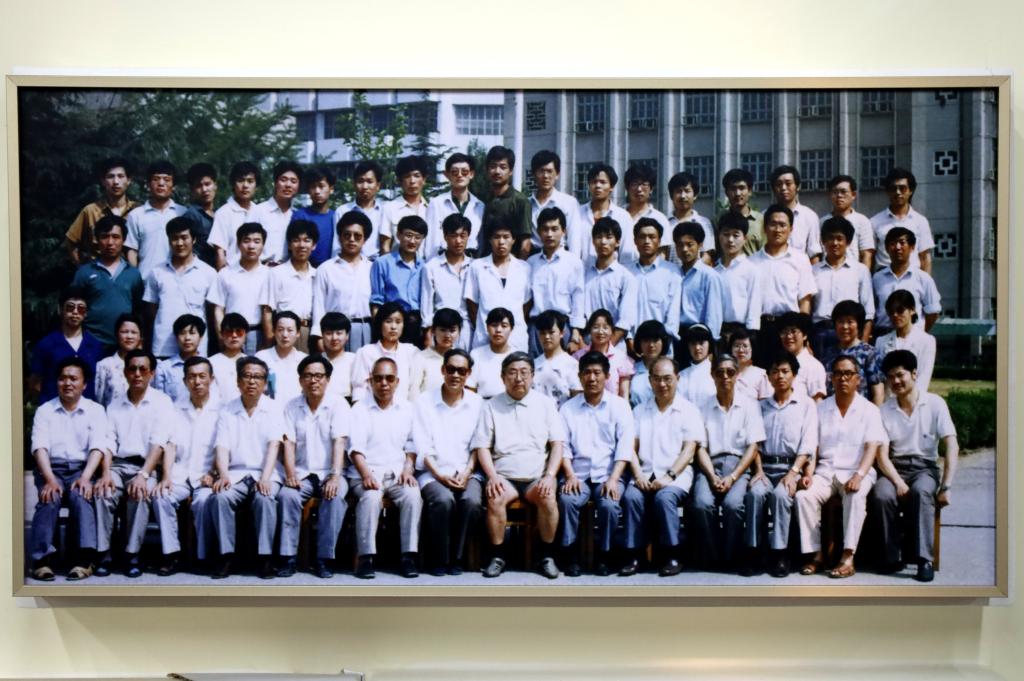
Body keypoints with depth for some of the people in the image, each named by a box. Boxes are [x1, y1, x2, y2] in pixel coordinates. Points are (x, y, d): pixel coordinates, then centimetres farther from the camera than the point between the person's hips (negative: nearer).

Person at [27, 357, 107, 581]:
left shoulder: (95, 410, 8)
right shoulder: (44, 410, 9)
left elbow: (97, 448, -3)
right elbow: (39, 447, -5)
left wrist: (85, 478, -20)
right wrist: (50, 479, -21)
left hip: (81, 468, 0)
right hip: (51, 469, 1)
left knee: (80, 496, -31)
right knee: (49, 498, -30)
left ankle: (83, 558, -36)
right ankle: (42, 558, -31)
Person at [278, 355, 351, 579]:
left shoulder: (338, 405, 0)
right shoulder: (292, 407, 7)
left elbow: (339, 443, -11)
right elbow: (289, 443, -1)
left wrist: (335, 476, -25)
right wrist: (290, 474, -18)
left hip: (328, 473, -2)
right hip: (302, 473, 2)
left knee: (335, 496, -32)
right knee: (287, 495, -29)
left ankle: (324, 558, -24)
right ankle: (288, 557, -22)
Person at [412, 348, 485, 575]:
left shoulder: (476, 403, 11)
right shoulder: (424, 401, 5)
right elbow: (422, 447, 0)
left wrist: (467, 471, -9)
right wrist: (440, 475, -12)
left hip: (467, 473, 2)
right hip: (433, 473, -1)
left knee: (472, 501, -30)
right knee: (443, 500, -33)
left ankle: (457, 557, -12)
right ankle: (438, 559, -14)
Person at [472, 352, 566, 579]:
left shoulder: (545, 403, 12)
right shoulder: (492, 406, 11)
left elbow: (557, 443, 6)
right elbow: (482, 446, 6)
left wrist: (549, 476, -9)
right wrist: (492, 475, -11)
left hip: (537, 476, 0)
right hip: (504, 477, 0)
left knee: (548, 498, -31)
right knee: (495, 499, -31)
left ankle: (547, 557, -15)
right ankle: (497, 556, -16)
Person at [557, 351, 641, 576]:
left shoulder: (619, 406, 9)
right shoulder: (568, 408, 13)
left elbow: (625, 446, 0)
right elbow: (563, 446, 5)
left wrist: (613, 479, -13)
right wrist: (570, 475, -12)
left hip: (608, 473, -1)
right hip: (579, 474, 1)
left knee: (609, 504, -30)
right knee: (567, 500, -29)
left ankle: (604, 555, -9)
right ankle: (571, 555, -15)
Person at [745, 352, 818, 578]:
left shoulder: (806, 404, 9)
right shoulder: (762, 406, 18)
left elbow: (808, 444, -1)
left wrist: (793, 473, -15)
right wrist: (758, 470, -7)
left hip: (792, 467, -2)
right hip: (766, 466, 2)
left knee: (781, 494, -32)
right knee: (755, 493, -29)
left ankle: (780, 553, -25)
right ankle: (755, 551, -22)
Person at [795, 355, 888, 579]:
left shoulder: (869, 410, 5)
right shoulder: (821, 409, 14)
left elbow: (872, 448, -6)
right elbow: (813, 447, 9)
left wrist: (859, 475, -23)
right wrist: (808, 473, -9)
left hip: (856, 470, -3)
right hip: (826, 470, 3)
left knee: (855, 496, -36)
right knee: (803, 496, -26)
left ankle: (848, 558, -32)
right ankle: (815, 554, -18)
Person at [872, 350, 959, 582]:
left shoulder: (935, 404, 0)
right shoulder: (885, 411, 5)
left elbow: (952, 448, -7)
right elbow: (882, 455, -1)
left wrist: (946, 487, -17)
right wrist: (898, 482, -20)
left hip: (925, 467, -2)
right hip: (895, 468, 2)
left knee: (920, 492, -37)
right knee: (881, 495, -32)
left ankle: (924, 560, -32)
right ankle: (892, 558, -19)